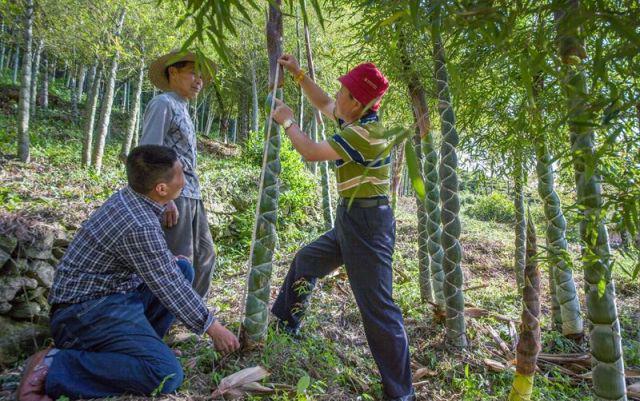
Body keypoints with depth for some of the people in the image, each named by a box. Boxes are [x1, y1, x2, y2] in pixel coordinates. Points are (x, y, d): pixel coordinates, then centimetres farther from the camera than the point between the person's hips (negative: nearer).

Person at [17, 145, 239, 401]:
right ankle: (56, 368, -13)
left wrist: (168, 259, 23)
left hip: (110, 291, 10)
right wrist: (213, 328, -9)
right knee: (167, 375, -22)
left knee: (183, 269, 12)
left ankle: (141, 344, 7)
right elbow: (169, 289, -19)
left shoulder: (128, 197, 1)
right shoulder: (139, 225, -26)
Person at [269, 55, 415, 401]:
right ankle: (285, 321, 47)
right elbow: (322, 105, 27)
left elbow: (311, 152, -17)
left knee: (377, 308, -8)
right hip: (352, 220, 11)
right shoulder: (356, 120, 9)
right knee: (304, 262, 27)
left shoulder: (365, 133, -21)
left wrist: (287, 121, 0)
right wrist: (298, 73, 22)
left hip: (367, 223, -11)